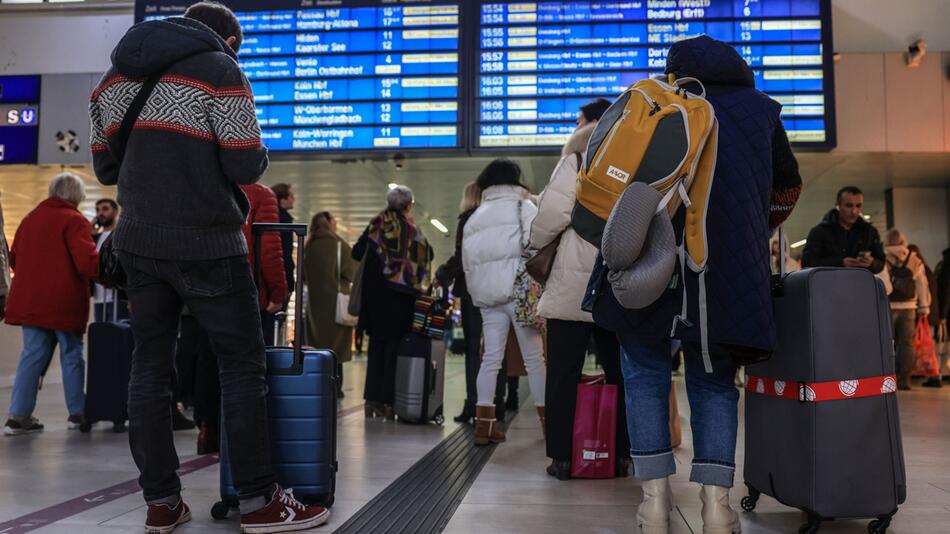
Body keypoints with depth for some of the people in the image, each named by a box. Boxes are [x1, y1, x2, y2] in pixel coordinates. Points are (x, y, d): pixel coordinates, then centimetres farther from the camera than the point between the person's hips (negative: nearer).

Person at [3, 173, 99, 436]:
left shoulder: (30, 218, 14)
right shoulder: (75, 220, -10)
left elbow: (14, 259, 20)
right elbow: (87, 262, -21)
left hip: (29, 301, 6)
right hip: (64, 303, -6)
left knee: (32, 355, 9)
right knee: (71, 356, 6)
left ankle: (18, 415, 4)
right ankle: (77, 412, 14)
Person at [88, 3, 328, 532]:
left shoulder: (121, 75, 16)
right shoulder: (219, 69, -4)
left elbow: (106, 166, 17)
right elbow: (245, 166, -10)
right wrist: (261, 154, 11)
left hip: (138, 241, 7)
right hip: (205, 244, -6)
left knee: (150, 367, 9)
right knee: (244, 364, 1)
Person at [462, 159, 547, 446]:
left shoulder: (475, 216, 17)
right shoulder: (524, 207, 1)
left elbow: (467, 260, 14)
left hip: (487, 294, 5)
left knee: (491, 357, 5)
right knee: (534, 357, 2)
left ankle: (483, 424, 0)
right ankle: (547, 419, 8)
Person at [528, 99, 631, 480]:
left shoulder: (579, 159, -4)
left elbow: (555, 209, -12)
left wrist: (536, 245, 4)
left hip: (574, 284, -5)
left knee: (564, 373, 1)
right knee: (619, 373, 11)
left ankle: (562, 457, 3)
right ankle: (621, 455, 14)